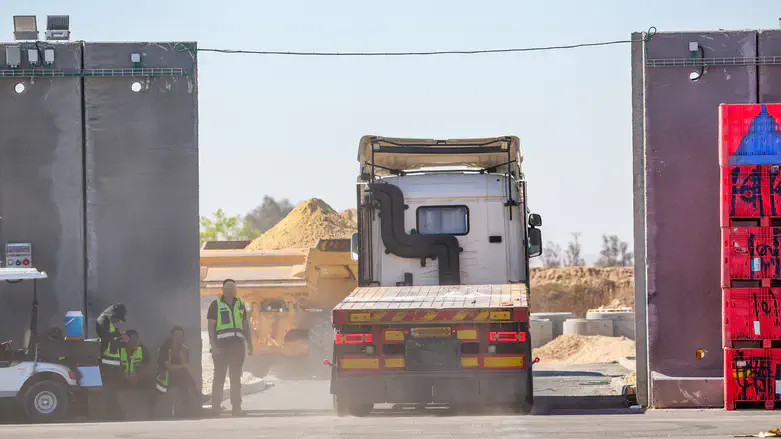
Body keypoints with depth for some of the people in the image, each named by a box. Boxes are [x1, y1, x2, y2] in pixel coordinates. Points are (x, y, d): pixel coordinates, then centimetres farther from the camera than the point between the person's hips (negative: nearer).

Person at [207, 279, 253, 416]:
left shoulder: (240, 304, 15)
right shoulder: (216, 305, 3)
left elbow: (246, 326, 18)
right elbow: (211, 327, -2)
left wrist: (250, 345, 12)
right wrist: (214, 347, -12)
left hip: (237, 344, 4)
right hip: (222, 345, -4)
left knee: (236, 378, 6)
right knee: (219, 377, -4)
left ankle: (236, 407, 8)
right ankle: (216, 407, -2)